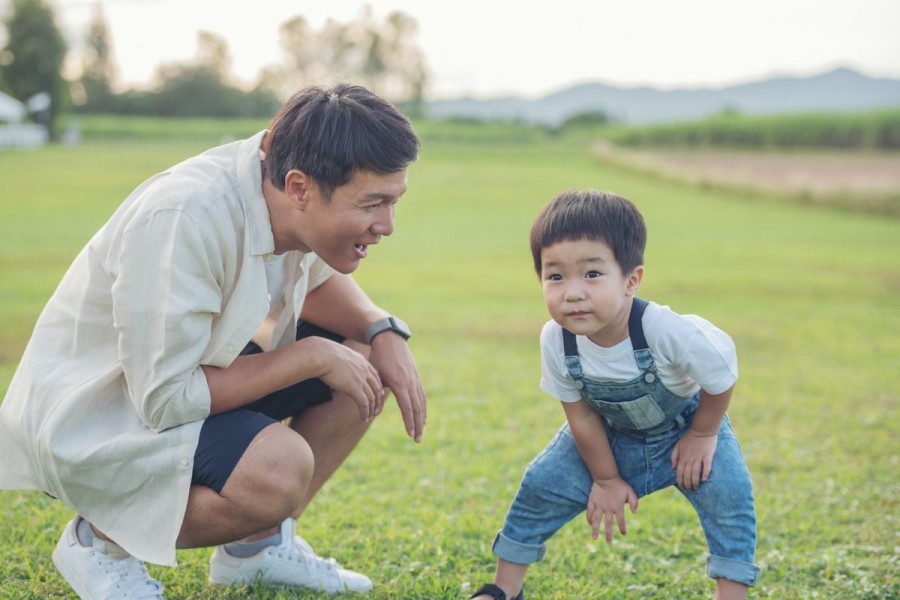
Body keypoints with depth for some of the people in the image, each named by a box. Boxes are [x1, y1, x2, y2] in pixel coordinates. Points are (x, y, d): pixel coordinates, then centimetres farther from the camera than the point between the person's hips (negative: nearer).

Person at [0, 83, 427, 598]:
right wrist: (313, 357, -24)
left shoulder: (286, 195, -9)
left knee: (366, 359, -2)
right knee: (278, 469, -32)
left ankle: (255, 545, 10)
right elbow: (165, 400, -30)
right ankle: (102, 539, -5)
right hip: (83, 418, -8)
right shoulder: (186, 218, -33)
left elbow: (317, 280, 12)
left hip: (181, 376, 9)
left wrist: (385, 332, -8)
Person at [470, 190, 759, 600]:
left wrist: (703, 436, -9)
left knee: (727, 490, -23)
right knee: (541, 485, -1)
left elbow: (721, 377, -21)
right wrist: (606, 479, -4)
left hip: (685, 426, -3)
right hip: (610, 436, 3)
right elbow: (581, 416, -13)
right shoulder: (556, 340, -28)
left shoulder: (667, 331, -41)